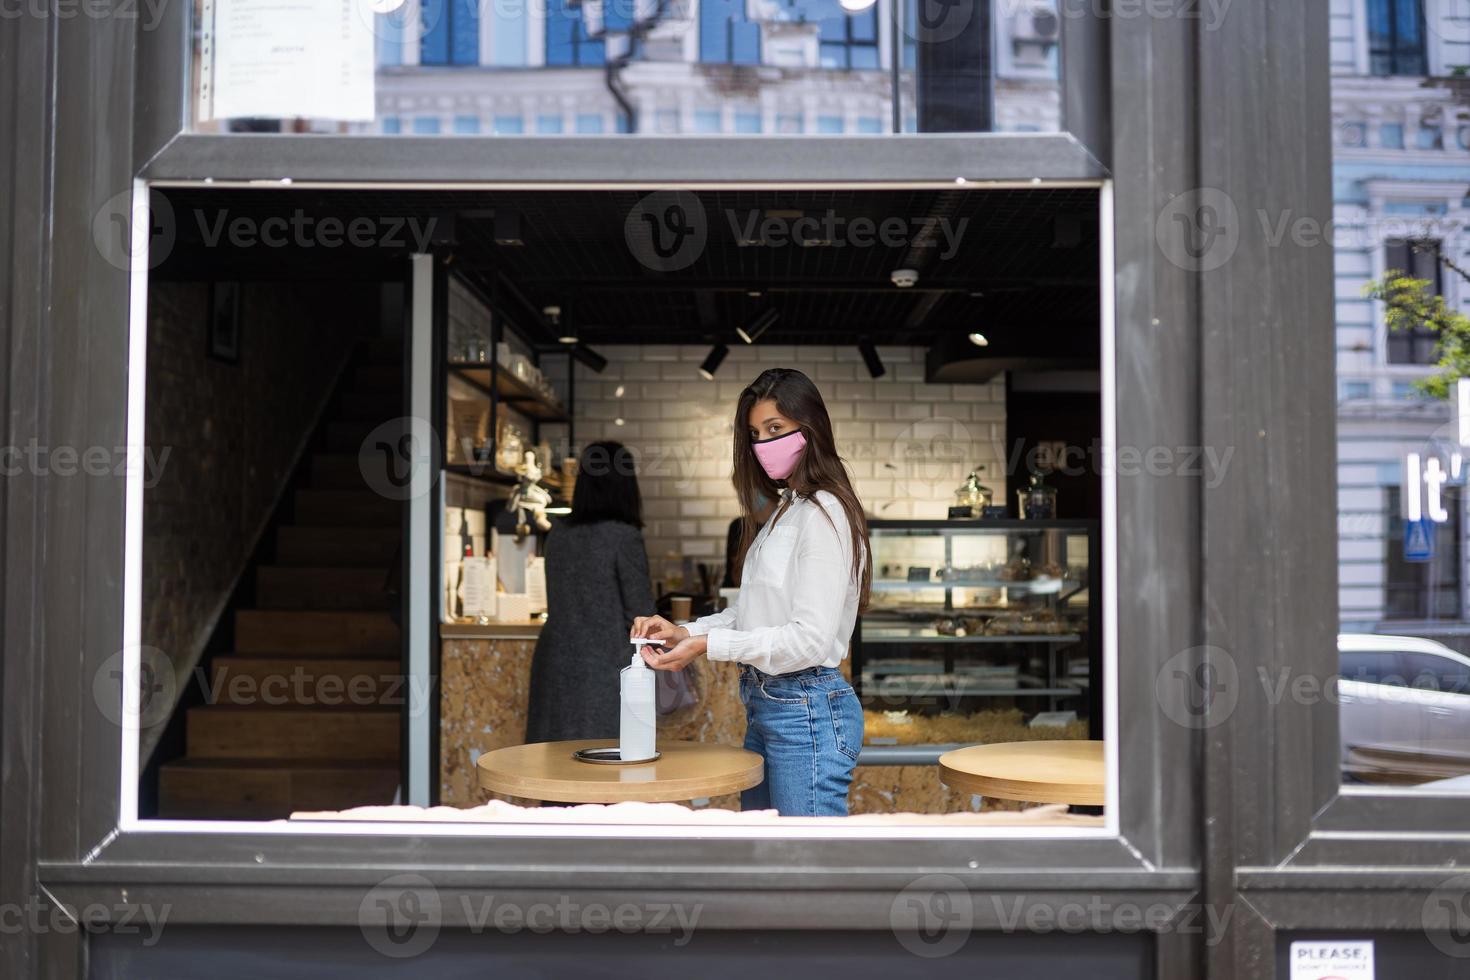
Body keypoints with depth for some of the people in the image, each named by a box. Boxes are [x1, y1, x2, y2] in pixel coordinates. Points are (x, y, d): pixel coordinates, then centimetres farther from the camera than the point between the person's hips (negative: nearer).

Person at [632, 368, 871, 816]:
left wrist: (708, 644, -20)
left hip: (807, 711, -9)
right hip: (763, 705, 9)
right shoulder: (783, 512, 15)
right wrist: (683, 633, -1)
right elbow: (748, 614, 14)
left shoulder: (823, 515, -14)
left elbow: (810, 639, -20)